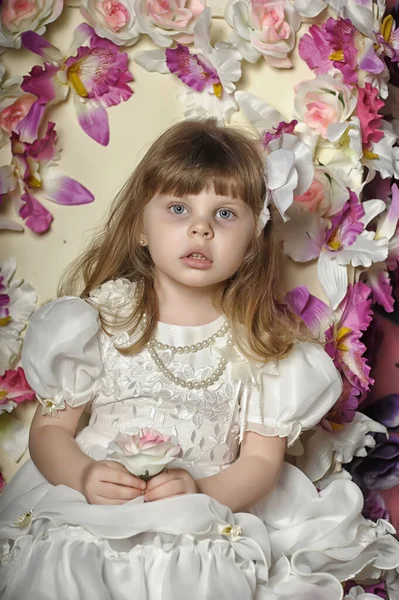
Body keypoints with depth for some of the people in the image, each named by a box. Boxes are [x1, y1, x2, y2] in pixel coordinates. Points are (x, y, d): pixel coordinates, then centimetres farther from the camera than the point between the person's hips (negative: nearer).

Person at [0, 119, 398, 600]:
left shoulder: (260, 340, 2)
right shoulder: (101, 317, 1)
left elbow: (262, 458, 1)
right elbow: (50, 427, 3)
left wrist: (200, 491, -19)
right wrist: (83, 476, -18)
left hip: (210, 522, 0)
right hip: (93, 507, 1)